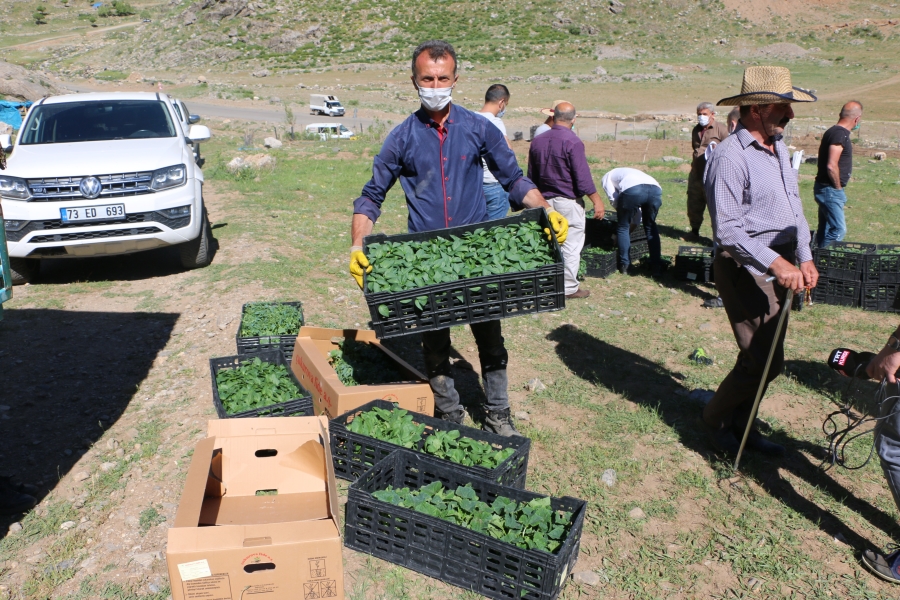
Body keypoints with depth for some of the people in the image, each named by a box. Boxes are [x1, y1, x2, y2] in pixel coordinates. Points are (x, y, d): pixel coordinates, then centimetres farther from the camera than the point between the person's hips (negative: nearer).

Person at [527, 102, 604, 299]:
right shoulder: (572, 142, -15)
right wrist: (597, 200, -9)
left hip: (545, 201, 7)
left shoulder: (537, 141, 6)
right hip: (568, 201, -6)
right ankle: (569, 288, 7)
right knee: (571, 246, 2)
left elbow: (531, 177, 13)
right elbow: (583, 177, -17)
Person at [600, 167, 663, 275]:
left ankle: (624, 266, 20)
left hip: (632, 190, -5)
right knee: (650, 227, 24)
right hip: (655, 189, 5)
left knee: (623, 227, 17)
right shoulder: (631, 173, 45)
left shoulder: (606, 178, 30)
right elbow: (639, 207, 44)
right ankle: (657, 266, 25)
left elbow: (614, 199, 12)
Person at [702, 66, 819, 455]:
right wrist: (775, 263, -28)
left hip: (780, 266, 9)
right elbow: (727, 231, -23)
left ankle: (740, 425, 30)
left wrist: (804, 258, 7)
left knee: (765, 358, 14)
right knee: (764, 360, -6)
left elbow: (794, 208, 17)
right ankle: (716, 420, 16)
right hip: (746, 268, -9)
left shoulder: (778, 148, 13)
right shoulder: (730, 156, -17)